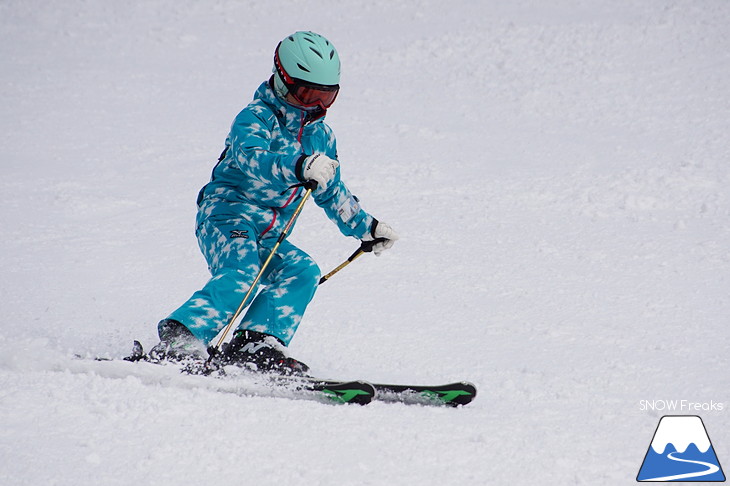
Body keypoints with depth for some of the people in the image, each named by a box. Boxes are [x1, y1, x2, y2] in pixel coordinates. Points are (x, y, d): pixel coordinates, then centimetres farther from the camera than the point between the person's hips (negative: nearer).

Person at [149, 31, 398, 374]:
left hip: (267, 238, 8)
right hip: (227, 214, -8)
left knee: (303, 272, -16)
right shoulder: (256, 118, -7)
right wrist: (300, 166, -48)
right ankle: (177, 339, -38)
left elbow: (332, 193, 32)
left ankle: (255, 345, -26)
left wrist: (366, 227, 31)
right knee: (240, 278, -32)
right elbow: (253, 158, -31)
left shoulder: (320, 136, 17)